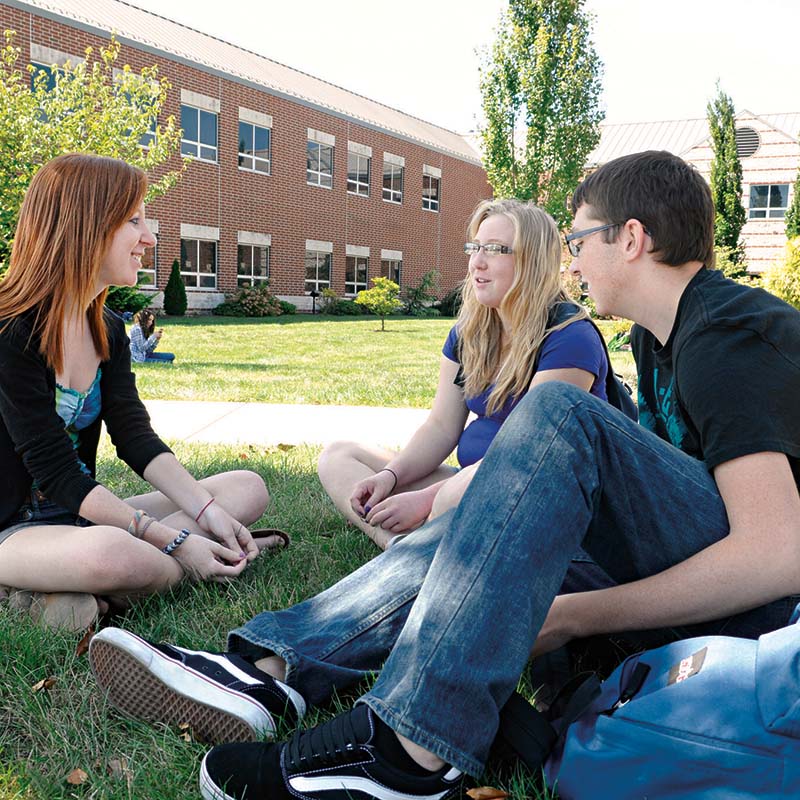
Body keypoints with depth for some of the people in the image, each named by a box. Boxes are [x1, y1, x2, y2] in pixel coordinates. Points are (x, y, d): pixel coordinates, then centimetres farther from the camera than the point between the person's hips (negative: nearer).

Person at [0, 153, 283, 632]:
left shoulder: (109, 330, 7)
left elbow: (135, 436, 0)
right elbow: (57, 473, -21)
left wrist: (209, 512, -14)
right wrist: (172, 540, -25)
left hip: (83, 514, 9)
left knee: (248, 489, 0)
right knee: (111, 554, -43)